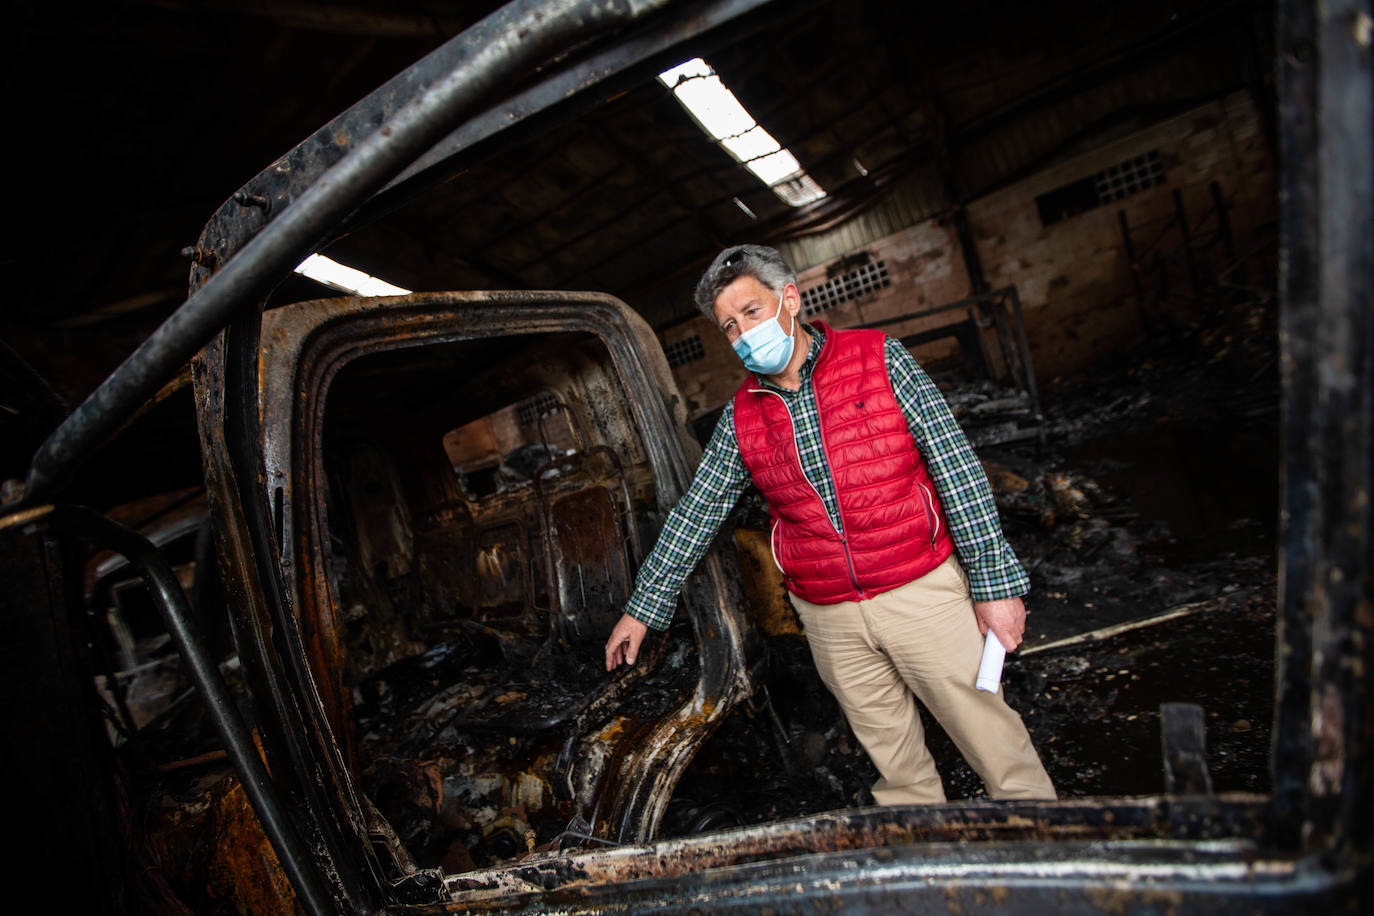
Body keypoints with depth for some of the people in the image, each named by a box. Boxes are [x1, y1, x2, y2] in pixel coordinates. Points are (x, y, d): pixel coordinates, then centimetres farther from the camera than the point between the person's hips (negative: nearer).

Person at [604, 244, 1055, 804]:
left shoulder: (878, 358, -5)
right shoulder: (741, 417, 4)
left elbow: (956, 466, -6)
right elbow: (694, 514, 10)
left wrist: (996, 581, -10)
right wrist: (642, 608, 12)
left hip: (922, 591, -2)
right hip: (830, 620, 3)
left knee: (989, 733, 6)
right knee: (891, 752, 14)